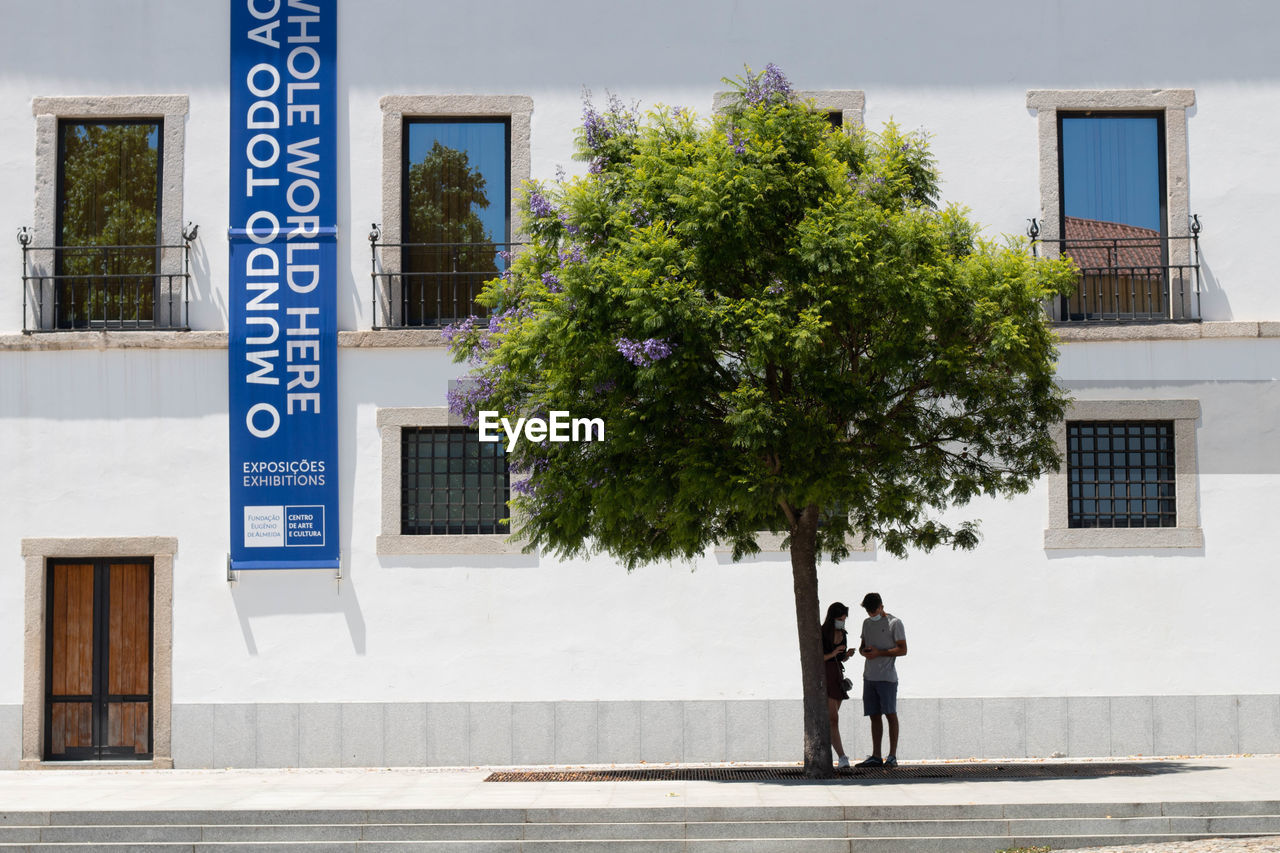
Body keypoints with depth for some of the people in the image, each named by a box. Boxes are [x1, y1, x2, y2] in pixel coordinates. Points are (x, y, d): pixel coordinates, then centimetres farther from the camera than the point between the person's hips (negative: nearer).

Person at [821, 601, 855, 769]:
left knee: (831, 719, 8)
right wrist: (832, 654, -22)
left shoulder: (842, 634, 11)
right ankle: (842, 757, -21)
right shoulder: (821, 634, -10)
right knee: (833, 718, -15)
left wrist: (847, 655, -2)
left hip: (837, 678, 7)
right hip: (824, 678, -7)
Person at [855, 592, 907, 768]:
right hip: (869, 676, 6)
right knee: (874, 716, 6)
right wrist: (863, 651, -1)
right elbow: (862, 645, 24)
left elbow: (902, 649, -8)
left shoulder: (894, 623, -3)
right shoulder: (867, 623, 17)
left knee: (890, 714, -6)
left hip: (887, 677, -6)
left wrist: (879, 653, -17)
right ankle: (876, 756, 8)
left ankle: (892, 756, -6)